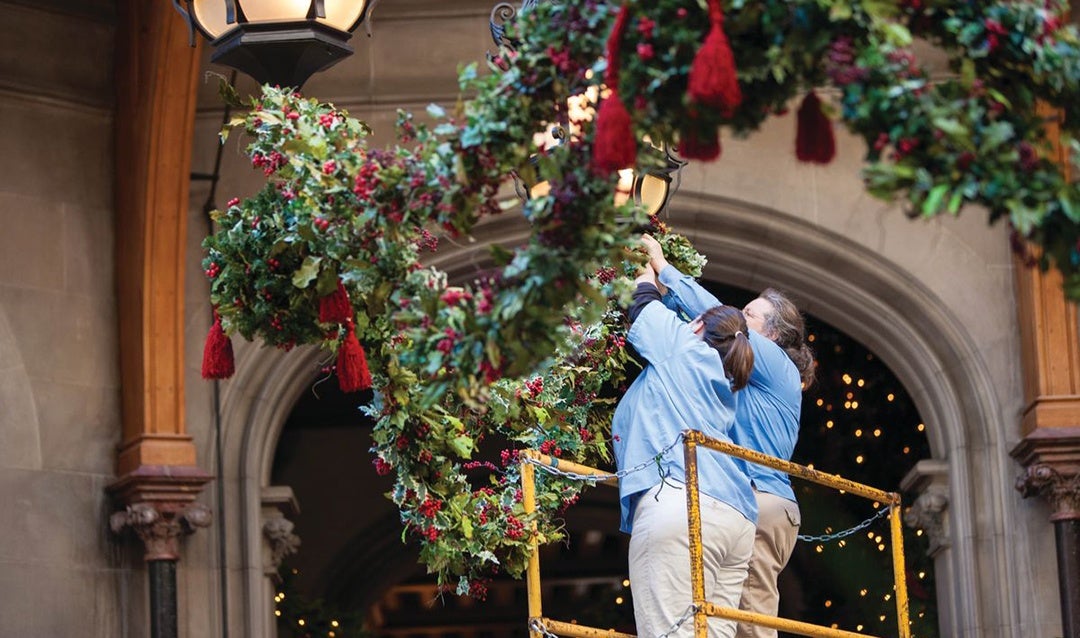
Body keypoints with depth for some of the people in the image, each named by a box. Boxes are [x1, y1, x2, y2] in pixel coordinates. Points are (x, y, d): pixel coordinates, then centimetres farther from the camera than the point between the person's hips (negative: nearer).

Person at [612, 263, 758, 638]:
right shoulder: (723, 385, 32)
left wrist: (648, 272, 47)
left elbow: (644, 303, 25)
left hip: (677, 501, -8)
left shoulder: (685, 348, 12)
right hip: (735, 514, 8)